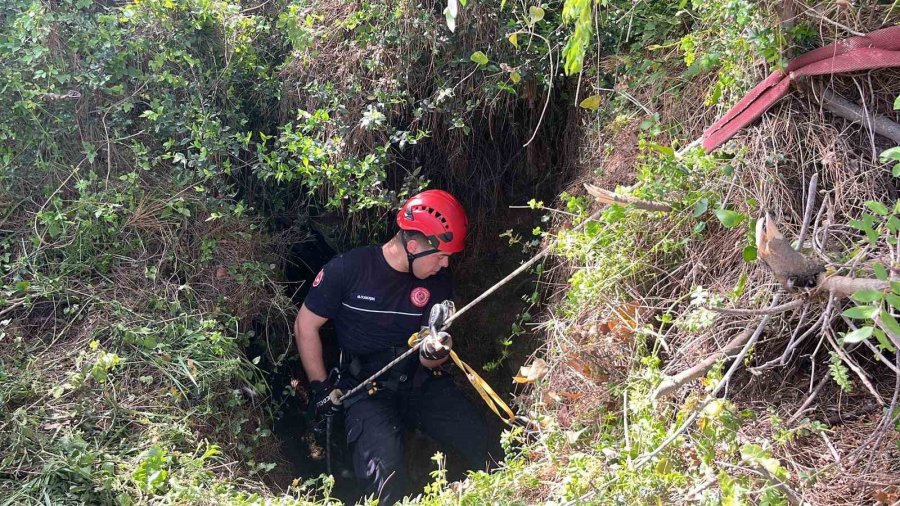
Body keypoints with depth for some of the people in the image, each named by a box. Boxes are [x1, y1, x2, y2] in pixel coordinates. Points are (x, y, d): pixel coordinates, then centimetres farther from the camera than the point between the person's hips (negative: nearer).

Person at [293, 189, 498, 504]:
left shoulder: (439, 282, 0)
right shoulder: (348, 269, -11)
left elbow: (430, 362, 2)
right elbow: (305, 326, 1)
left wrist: (434, 354, -23)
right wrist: (322, 390, 1)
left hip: (421, 384, 3)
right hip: (367, 392, -3)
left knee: (490, 455, -17)